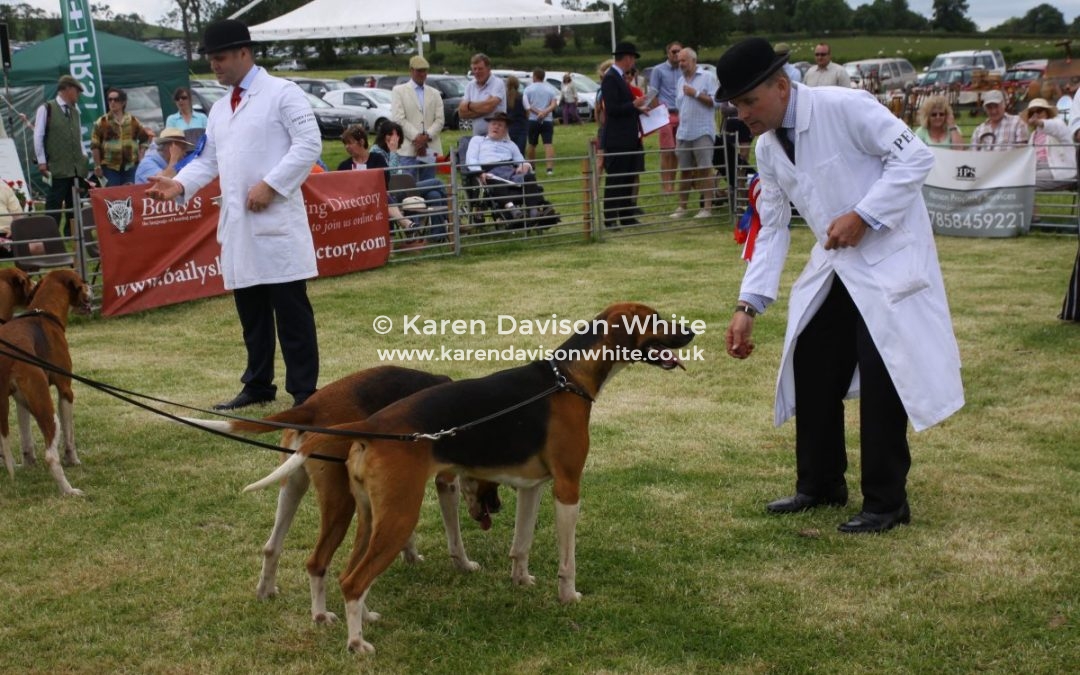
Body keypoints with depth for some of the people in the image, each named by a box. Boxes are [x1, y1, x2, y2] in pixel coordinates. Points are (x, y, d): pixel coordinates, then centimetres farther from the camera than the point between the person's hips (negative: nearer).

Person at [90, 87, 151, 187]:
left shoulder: (133, 120, 8)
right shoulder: (102, 122, 0)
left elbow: (145, 138, 18)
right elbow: (95, 145, -2)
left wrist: (140, 157, 7)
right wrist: (97, 166, -6)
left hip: (131, 165, 3)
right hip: (110, 166, -3)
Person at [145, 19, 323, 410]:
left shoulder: (282, 93, -3)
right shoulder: (219, 109, 20)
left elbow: (309, 144, -11)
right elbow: (208, 160, 19)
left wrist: (270, 185, -17)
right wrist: (180, 184, 0)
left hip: (276, 221, -7)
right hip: (237, 223, 7)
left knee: (291, 310, -3)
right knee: (250, 311, 12)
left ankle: (304, 392, 3)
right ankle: (258, 385, 22)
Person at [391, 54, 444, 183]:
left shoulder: (435, 93, 18)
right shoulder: (399, 91, 8)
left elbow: (440, 119, 8)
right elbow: (398, 118, -3)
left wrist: (427, 136, -9)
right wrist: (416, 137, -12)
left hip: (430, 148, 4)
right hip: (408, 149, -4)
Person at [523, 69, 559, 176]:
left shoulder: (528, 89, 3)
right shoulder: (550, 88, 9)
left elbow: (527, 105, -10)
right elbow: (554, 104, -5)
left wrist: (537, 112, -12)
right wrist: (545, 112, -15)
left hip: (533, 120, 0)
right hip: (548, 120, 1)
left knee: (532, 144, 14)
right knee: (548, 144, -7)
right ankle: (550, 168, -22)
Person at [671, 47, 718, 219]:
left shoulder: (707, 77, -3)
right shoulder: (681, 81, 17)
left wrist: (696, 93, -12)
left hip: (702, 132, -6)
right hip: (684, 133, 6)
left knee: (705, 169, -6)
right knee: (685, 171, 9)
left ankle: (707, 207, -5)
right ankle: (682, 207, 14)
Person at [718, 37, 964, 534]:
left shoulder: (844, 107, -20)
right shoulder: (768, 147, 2)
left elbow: (915, 157, -20)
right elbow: (771, 228, 6)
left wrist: (862, 216, -25)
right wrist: (748, 306, -2)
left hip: (890, 258, -8)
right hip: (834, 264, 8)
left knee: (880, 377, -8)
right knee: (811, 369, 9)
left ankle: (886, 503, 5)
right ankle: (820, 486, 26)